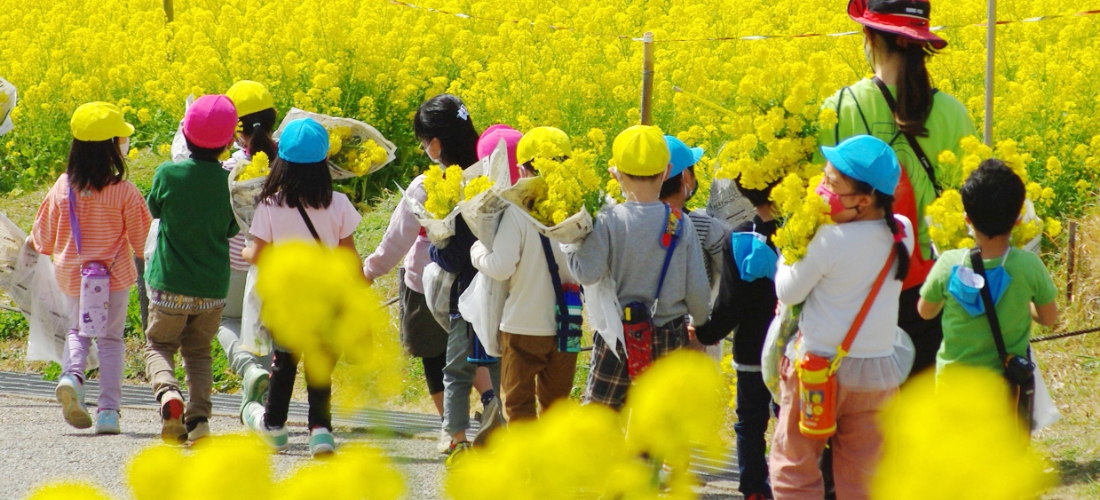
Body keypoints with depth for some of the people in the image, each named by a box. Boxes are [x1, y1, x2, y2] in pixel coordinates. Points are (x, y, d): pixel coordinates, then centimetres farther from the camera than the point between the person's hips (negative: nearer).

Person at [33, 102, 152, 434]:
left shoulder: (63, 187, -6)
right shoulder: (124, 192, -15)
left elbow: (44, 238, 5)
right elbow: (142, 237, -6)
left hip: (72, 276, 2)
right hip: (114, 275, -2)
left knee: (78, 330, 21)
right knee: (111, 339, 11)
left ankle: (72, 375, -10)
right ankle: (109, 410, 3)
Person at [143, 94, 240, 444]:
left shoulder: (168, 174, -14)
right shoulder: (230, 182, -11)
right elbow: (232, 230, 3)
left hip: (170, 283, -2)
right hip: (213, 287, 2)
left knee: (159, 346, 13)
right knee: (199, 352, 18)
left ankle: (167, 392, -18)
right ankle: (199, 415, -2)